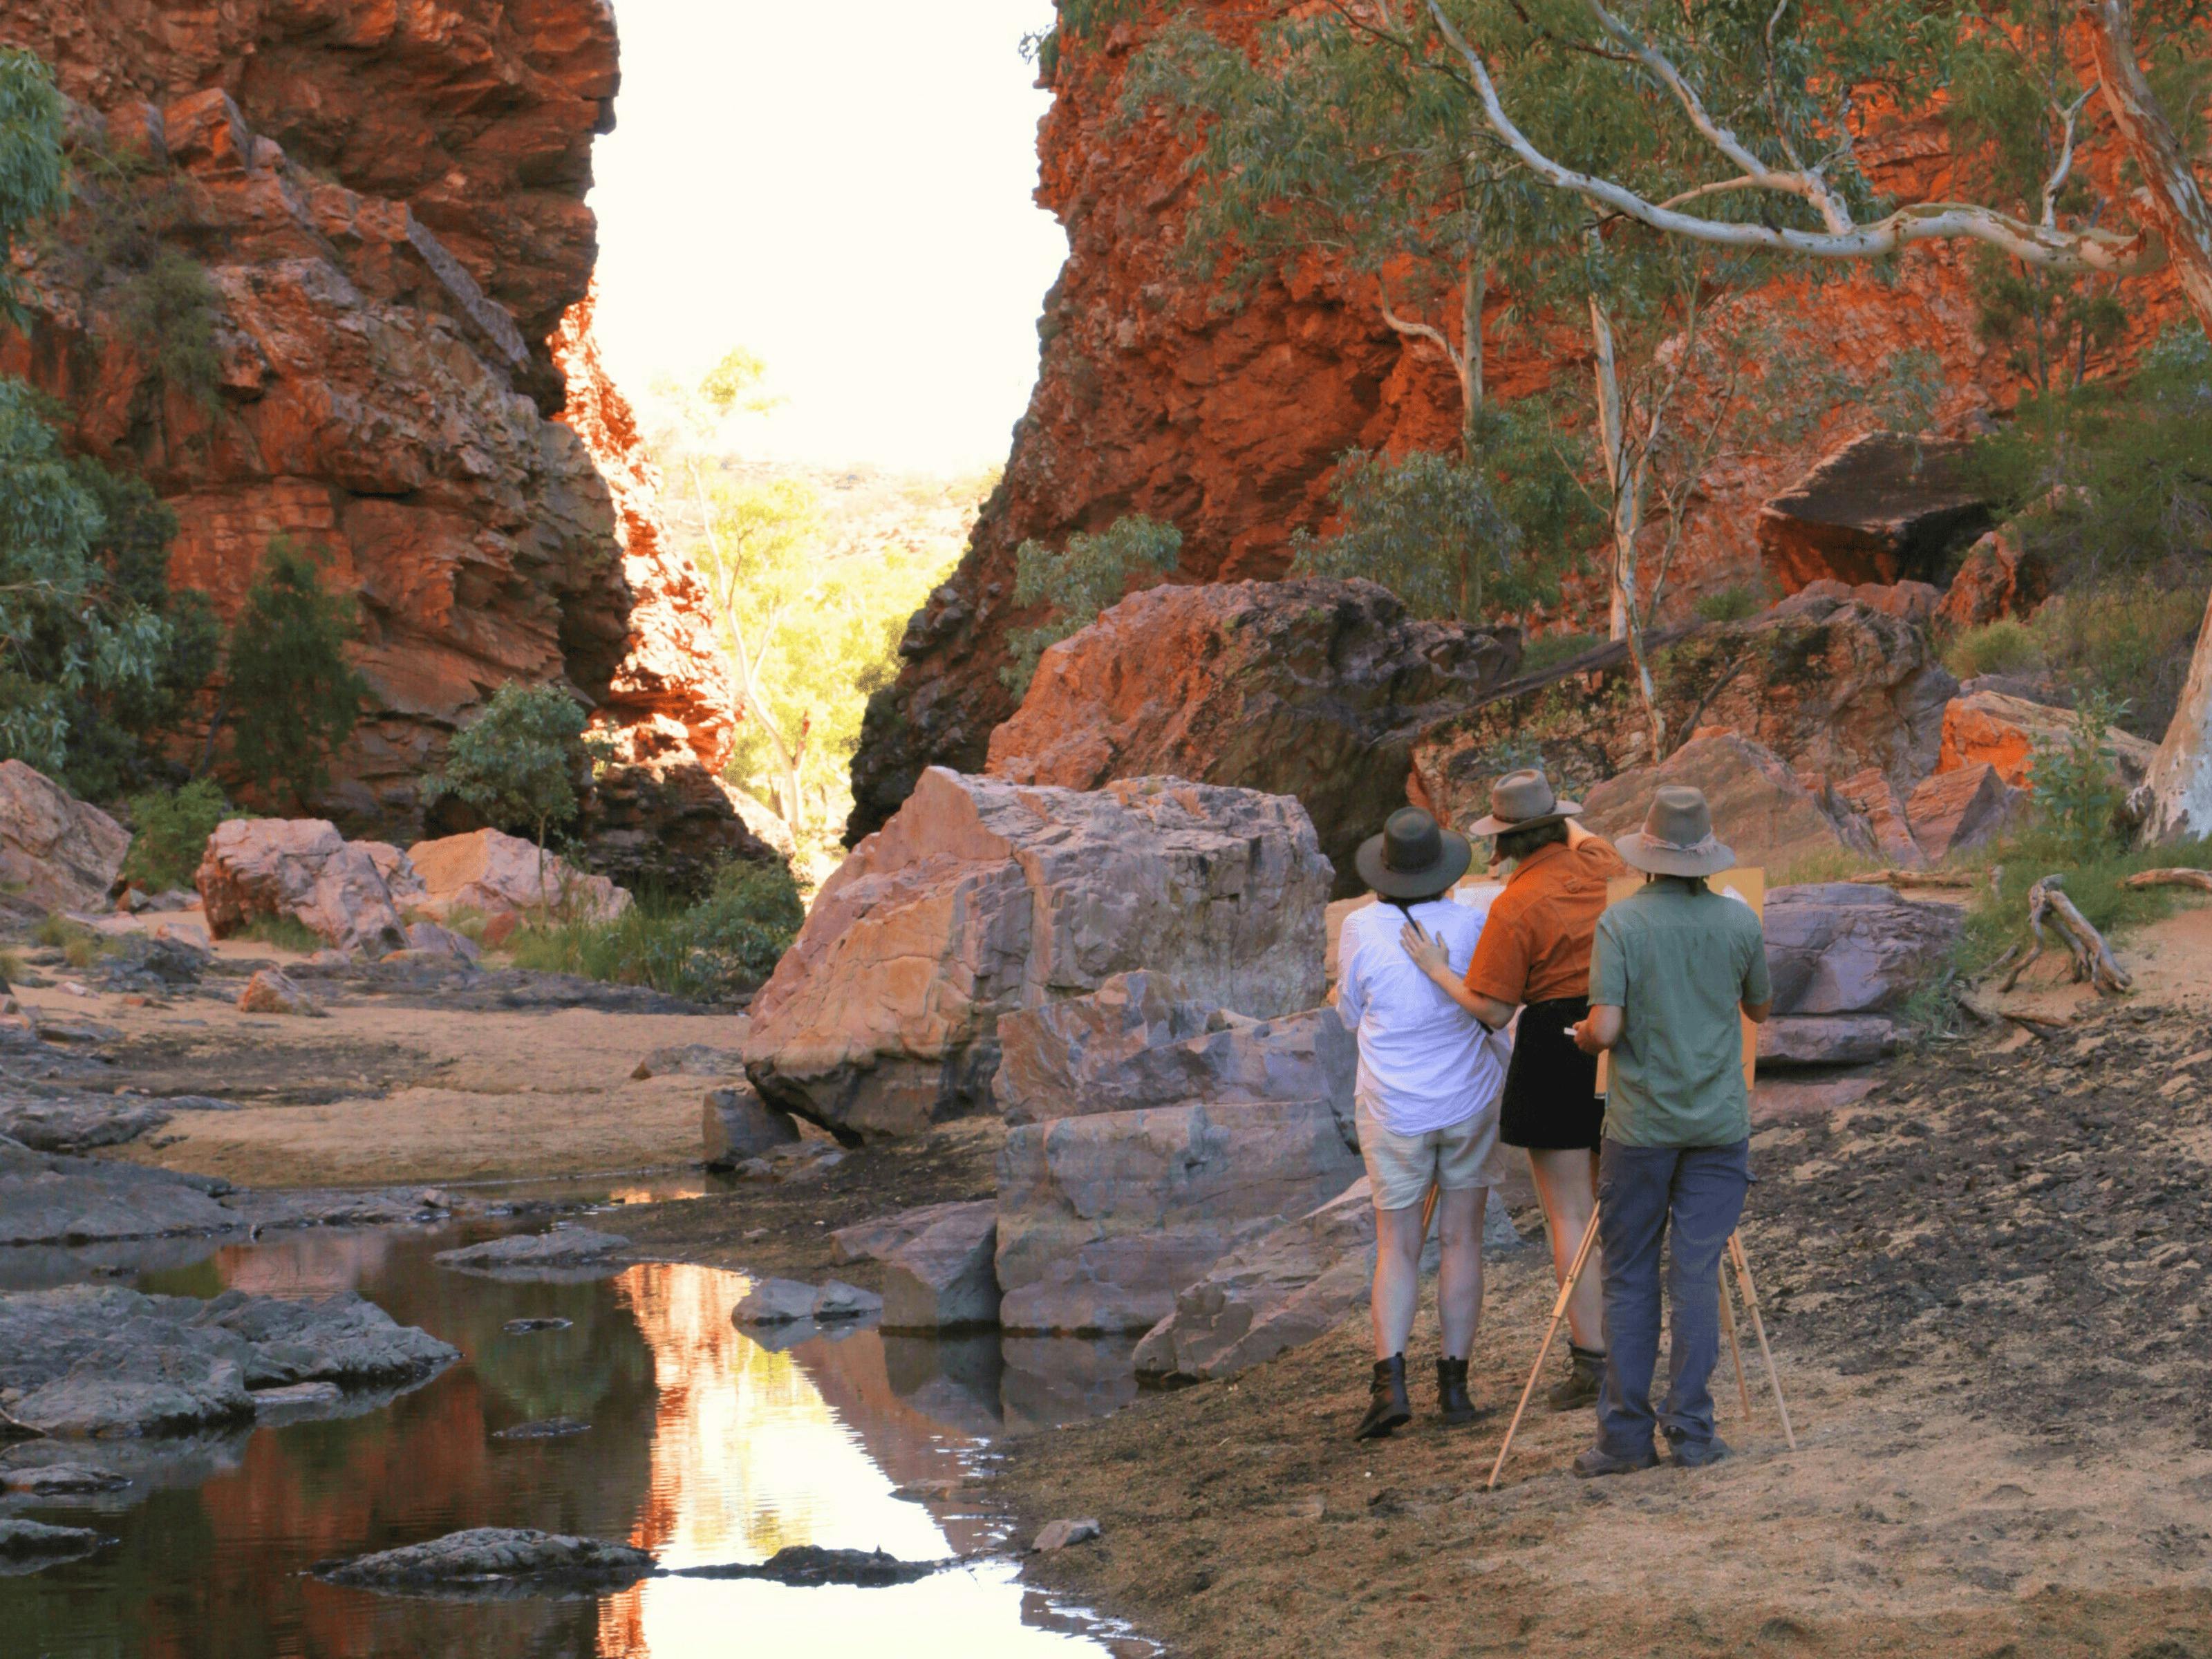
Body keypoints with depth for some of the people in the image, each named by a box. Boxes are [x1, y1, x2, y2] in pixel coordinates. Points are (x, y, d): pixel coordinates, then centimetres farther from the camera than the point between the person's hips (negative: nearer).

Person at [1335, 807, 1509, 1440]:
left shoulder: (1361, 929, -11)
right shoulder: (1472, 924, -9)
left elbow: (1353, 1013, 4)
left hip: (1394, 1109, -1)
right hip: (1469, 1102, 1)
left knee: (1397, 1248, 6)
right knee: (1462, 1243, 10)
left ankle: (1390, 1378, -10)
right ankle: (1454, 1383, 9)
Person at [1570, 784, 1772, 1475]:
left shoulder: (1621, 922, -10)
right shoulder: (1739, 919, -2)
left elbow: (1604, 1029, -15)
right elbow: (1761, 1008, 13)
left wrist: (1581, 1035, 7)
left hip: (1640, 1125, -2)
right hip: (1718, 1123, 2)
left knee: (1629, 1279, 7)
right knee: (1697, 1275, 4)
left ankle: (1626, 1435, 8)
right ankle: (1691, 1431, 4)